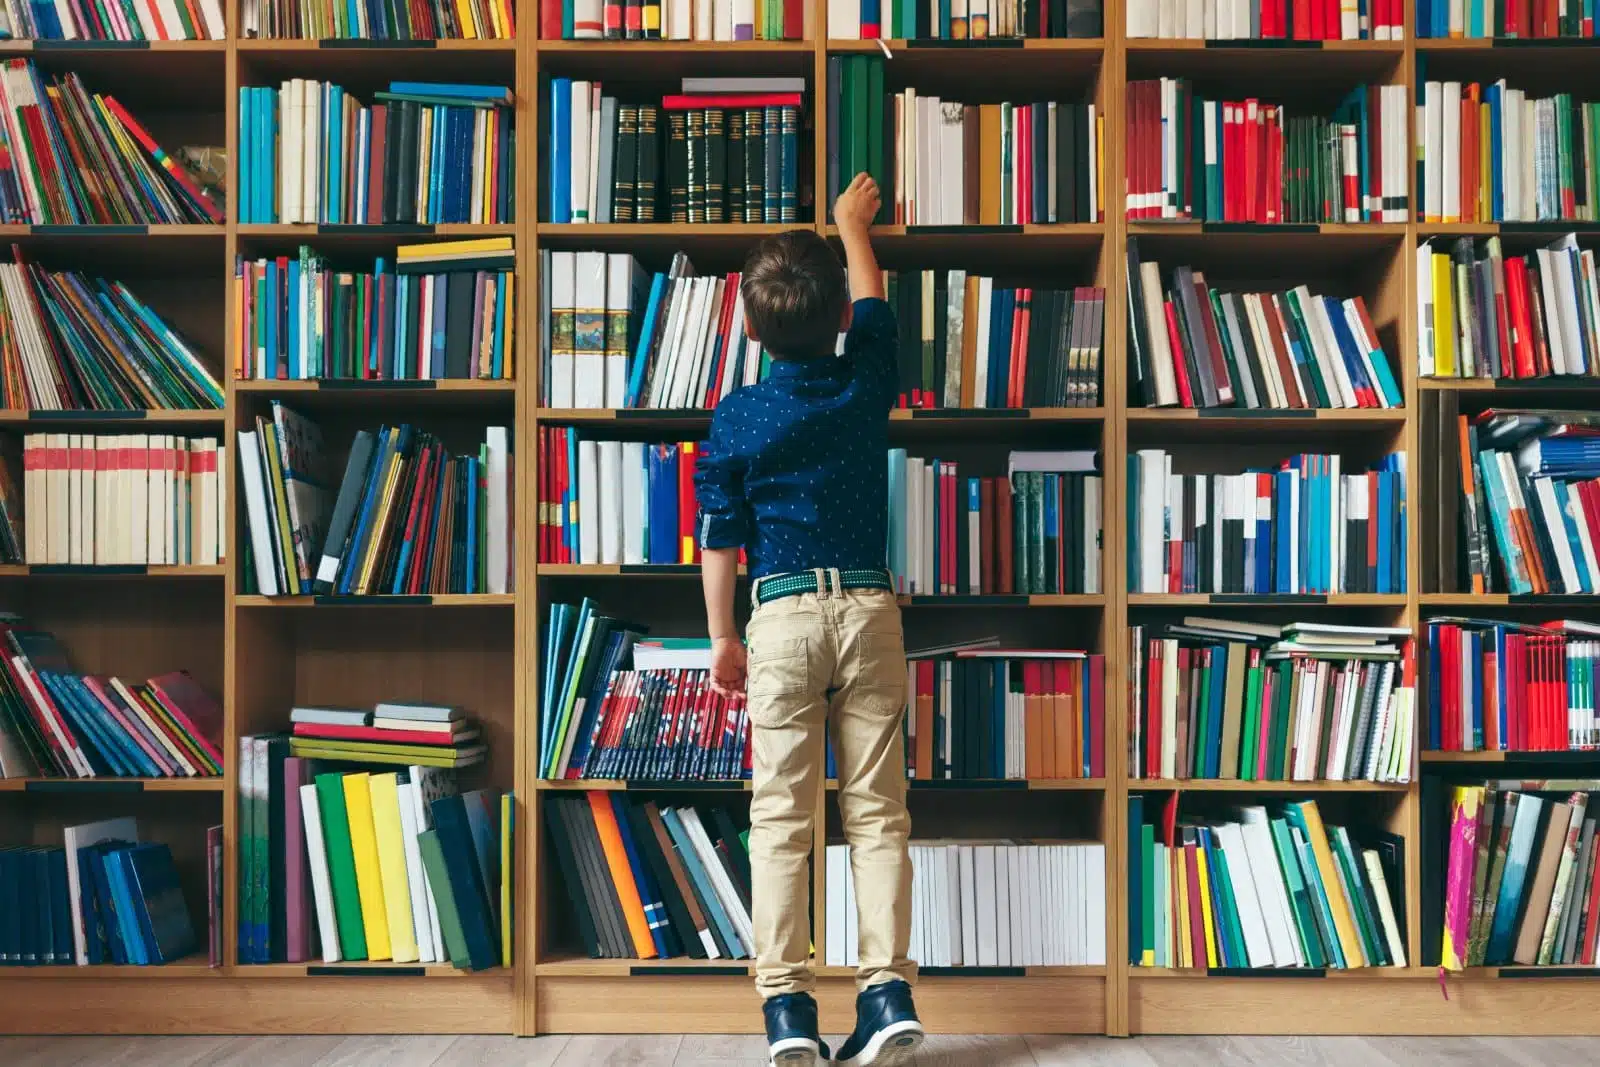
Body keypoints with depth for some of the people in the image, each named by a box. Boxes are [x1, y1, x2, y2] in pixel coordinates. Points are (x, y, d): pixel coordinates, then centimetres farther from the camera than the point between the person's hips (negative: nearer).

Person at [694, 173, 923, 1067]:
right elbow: (873, 302, 23)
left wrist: (723, 638, 12)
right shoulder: (866, 386, 2)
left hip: (784, 615, -1)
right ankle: (889, 991, 3)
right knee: (878, 812, 5)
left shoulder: (736, 417, -2)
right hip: (870, 608, 2)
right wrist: (853, 224, 40)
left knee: (782, 819, 2)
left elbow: (721, 539, 1)